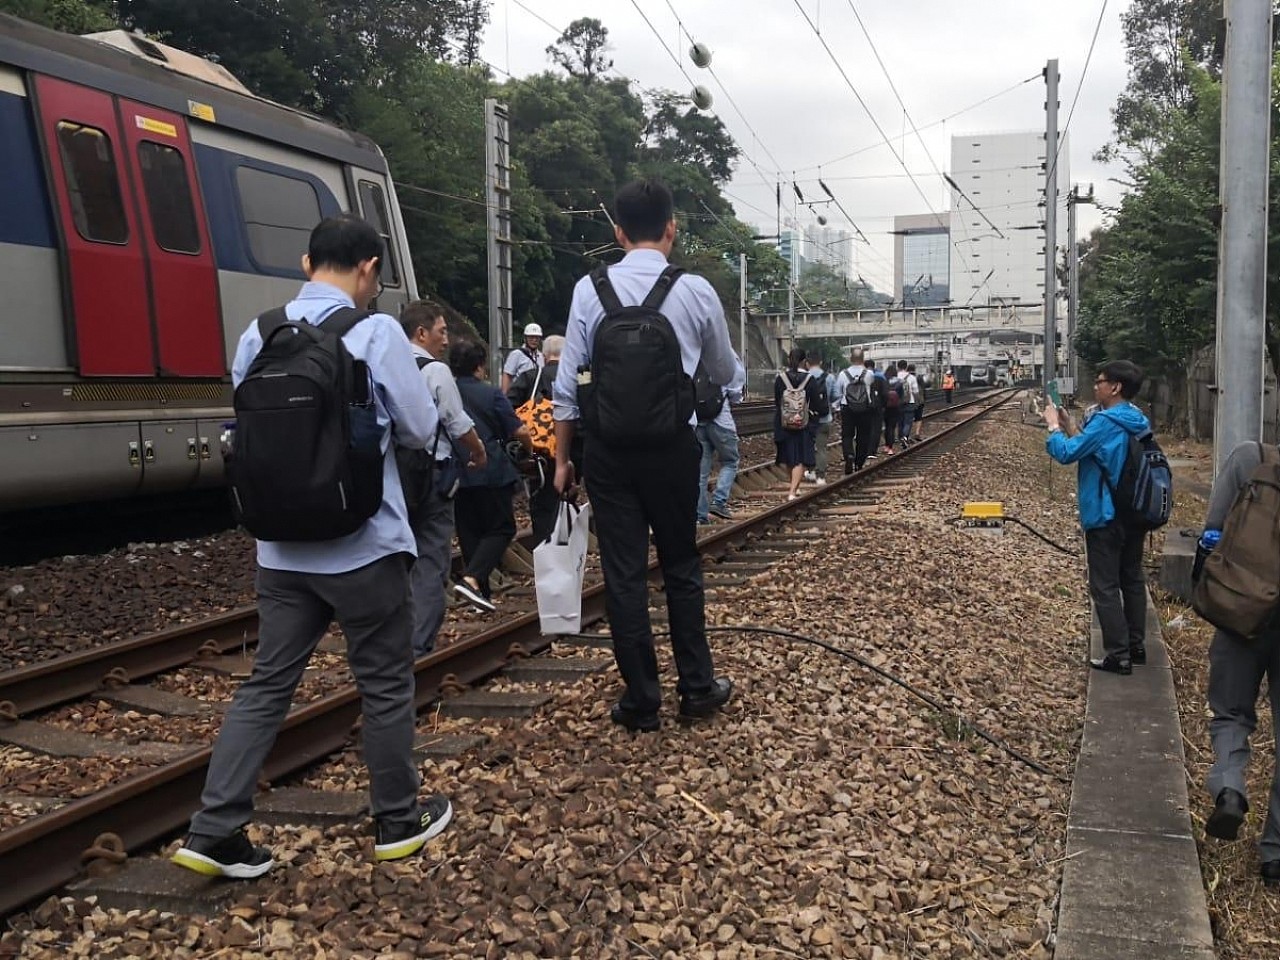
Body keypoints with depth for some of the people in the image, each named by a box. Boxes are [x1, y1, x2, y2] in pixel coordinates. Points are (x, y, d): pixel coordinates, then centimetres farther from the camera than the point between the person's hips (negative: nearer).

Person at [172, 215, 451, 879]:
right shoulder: (375, 333, -12)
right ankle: (399, 821, 25)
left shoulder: (256, 336, 3)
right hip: (363, 544, -4)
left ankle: (214, 833, 11)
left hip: (281, 547, 5)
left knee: (267, 684, 12)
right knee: (385, 683, 11)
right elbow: (420, 429, -6)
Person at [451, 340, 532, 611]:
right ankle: (472, 578, -17)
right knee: (501, 529, 4)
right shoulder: (490, 394, -5)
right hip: (491, 472, -4)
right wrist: (531, 448, 13)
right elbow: (519, 431, -8)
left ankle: (483, 593, 15)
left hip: (456, 475, 4)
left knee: (469, 533, 13)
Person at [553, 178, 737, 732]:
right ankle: (698, 688, 24)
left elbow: (569, 383, -2)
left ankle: (641, 701, 15)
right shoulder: (696, 292, -3)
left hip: (607, 446, 0)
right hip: (672, 446, 0)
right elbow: (724, 374, 11)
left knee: (623, 572, 7)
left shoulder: (590, 290, -3)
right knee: (682, 565, 15)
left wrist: (562, 457, 7)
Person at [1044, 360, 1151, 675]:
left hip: (1106, 517, -9)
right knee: (1133, 581, 16)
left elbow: (1067, 453, -19)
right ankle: (1136, 646, 25)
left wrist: (1054, 426, -3)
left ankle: (1118, 655, 1)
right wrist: (1070, 426, 11)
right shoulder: (1138, 422, 7)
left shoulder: (1105, 422, -21)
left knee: (1105, 587, -1)